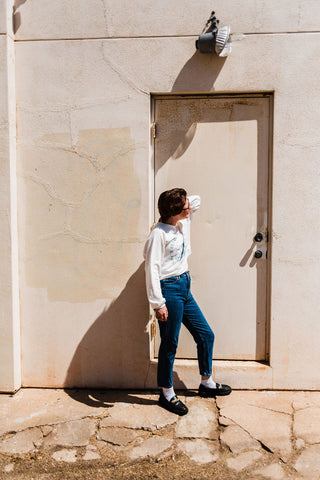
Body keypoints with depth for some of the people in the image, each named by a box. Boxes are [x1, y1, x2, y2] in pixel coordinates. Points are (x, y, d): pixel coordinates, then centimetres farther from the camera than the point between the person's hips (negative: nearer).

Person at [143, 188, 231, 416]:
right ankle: (167, 394, 24)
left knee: (206, 335, 15)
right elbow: (152, 268, -18)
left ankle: (207, 383, 35)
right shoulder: (159, 233, -15)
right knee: (170, 344, 4)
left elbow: (197, 200, 24)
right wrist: (158, 303, -19)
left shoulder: (183, 223, 8)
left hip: (185, 287, 9)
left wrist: (187, 205, 14)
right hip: (169, 289, -9)